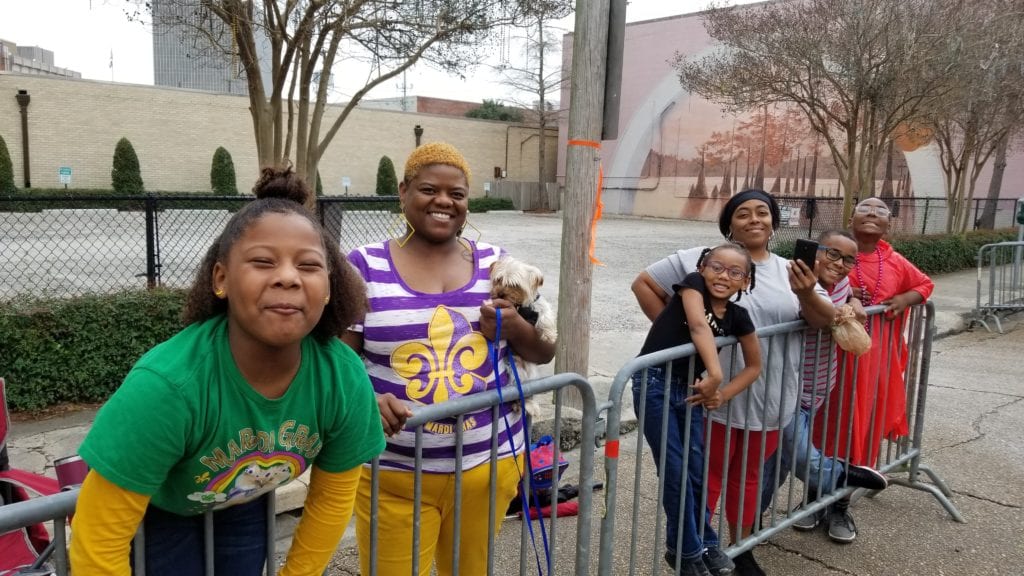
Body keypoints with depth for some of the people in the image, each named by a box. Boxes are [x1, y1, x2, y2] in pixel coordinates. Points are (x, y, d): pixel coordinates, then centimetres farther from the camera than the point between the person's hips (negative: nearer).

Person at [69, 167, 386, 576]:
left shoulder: (345, 379, -28)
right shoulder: (167, 385, -41)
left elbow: (333, 498, -10)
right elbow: (100, 539, -29)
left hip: (244, 504, 3)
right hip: (157, 510, -3)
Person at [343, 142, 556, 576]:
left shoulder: (496, 263, 4)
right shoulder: (364, 266, -4)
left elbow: (545, 353, 8)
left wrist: (515, 327, -14)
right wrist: (365, 401, -25)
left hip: (489, 462, 3)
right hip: (393, 473, -3)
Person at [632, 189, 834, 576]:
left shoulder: (789, 270, 6)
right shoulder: (702, 260, -7)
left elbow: (825, 320, -1)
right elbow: (644, 283, -4)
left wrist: (807, 295, -23)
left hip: (770, 399, 4)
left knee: (749, 476, 19)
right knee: (707, 477, 9)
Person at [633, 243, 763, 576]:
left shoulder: (738, 316, 1)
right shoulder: (693, 284, -12)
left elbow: (754, 366, 11)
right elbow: (698, 325, -28)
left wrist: (722, 394, -3)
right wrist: (715, 375, -37)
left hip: (689, 390, 5)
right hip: (654, 386, -5)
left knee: (697, 471, 10)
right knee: (675, 471, 0)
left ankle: (701, 542, 31)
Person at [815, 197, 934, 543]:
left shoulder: (896, 264, 6)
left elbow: (925, 284, 22)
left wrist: (905, 300, 2)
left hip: (876, 358, 4)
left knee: (865, 426, 9)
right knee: (829, 425, 4)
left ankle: (840, 505, 22)